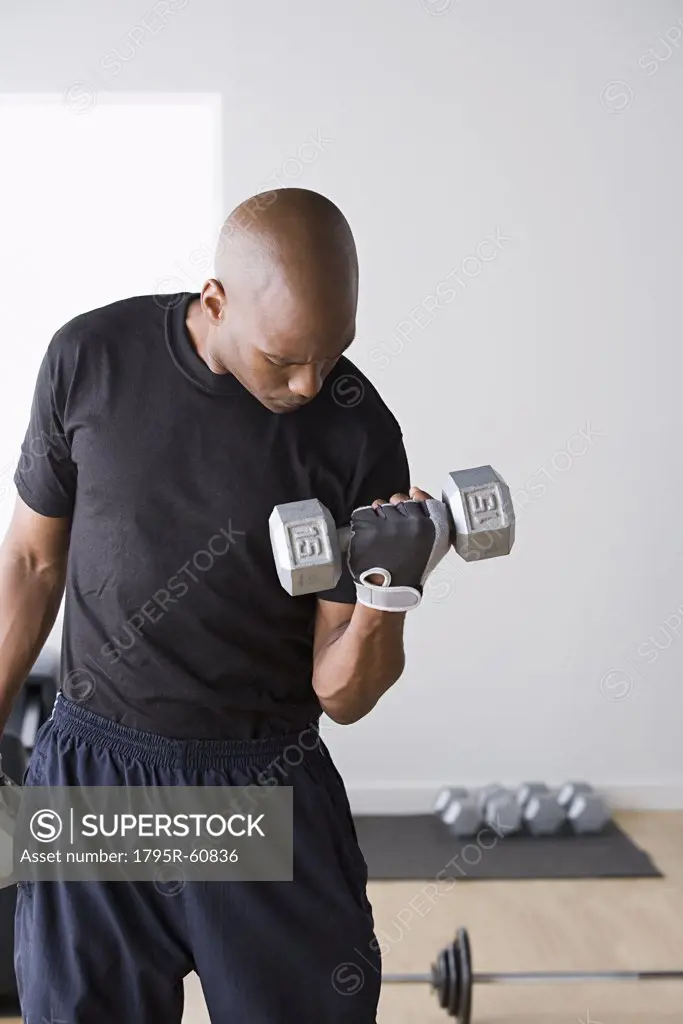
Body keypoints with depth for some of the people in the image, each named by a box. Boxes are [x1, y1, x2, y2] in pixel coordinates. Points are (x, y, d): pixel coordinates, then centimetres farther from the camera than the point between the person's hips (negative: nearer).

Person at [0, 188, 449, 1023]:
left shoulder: (356, 433, -12)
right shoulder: (91, 359, -8)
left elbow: (341, 695, -8)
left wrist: (386, 589, -27)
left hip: (266, 793, -1)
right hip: (87, 774, 1)